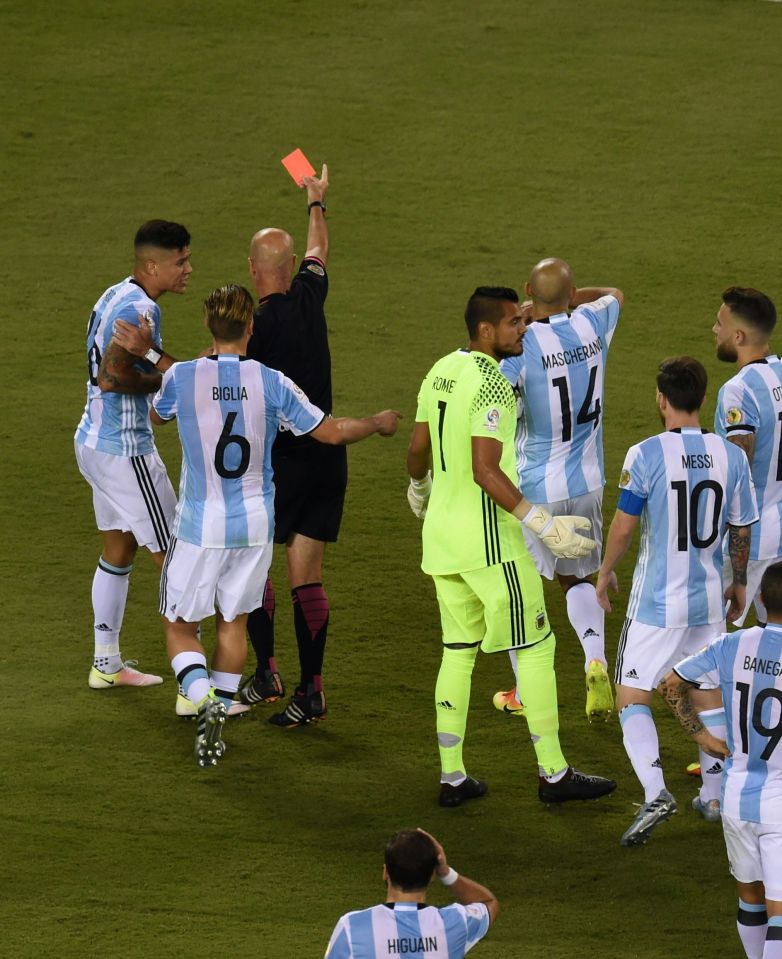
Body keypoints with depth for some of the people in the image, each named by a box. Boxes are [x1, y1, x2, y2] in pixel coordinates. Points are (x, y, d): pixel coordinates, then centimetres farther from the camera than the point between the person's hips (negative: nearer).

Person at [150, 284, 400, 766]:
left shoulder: (181, 377, -11)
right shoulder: (271, 383, -9)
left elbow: (158, 415, 13)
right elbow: (332, 432, 0)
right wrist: (379, 423, 20)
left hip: (200, 526, -2)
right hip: (255, 525, 2)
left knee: (180, 626, 10)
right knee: (234, 622, 18)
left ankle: (205, 700, -15)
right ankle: (217, 724, 20)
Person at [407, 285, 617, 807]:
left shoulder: (441, 372, 8)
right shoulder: (491, 384, -19)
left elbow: (418, 448, 18)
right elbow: (485, 470, -26)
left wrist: (419, 488, 39)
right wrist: (542, 524, -26)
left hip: (441, 531, 9)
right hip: (487, 536, -9)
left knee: (458, 650, 14)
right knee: (535, 647, 2)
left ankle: (452, 776, 16)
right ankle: (554, 773, 6)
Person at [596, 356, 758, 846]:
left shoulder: (646, 455, -16)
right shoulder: (731, 457, -4)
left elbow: (623, 527, -11)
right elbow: (741, 533, 5)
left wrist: (606, 572, 7)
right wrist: (739, 584, 21)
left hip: (657, 602, -4)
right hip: (709, 600, 4)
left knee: (632, 698, 3)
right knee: (709, 694, 19)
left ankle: (655, 792, -14)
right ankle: (715, 796, 25)